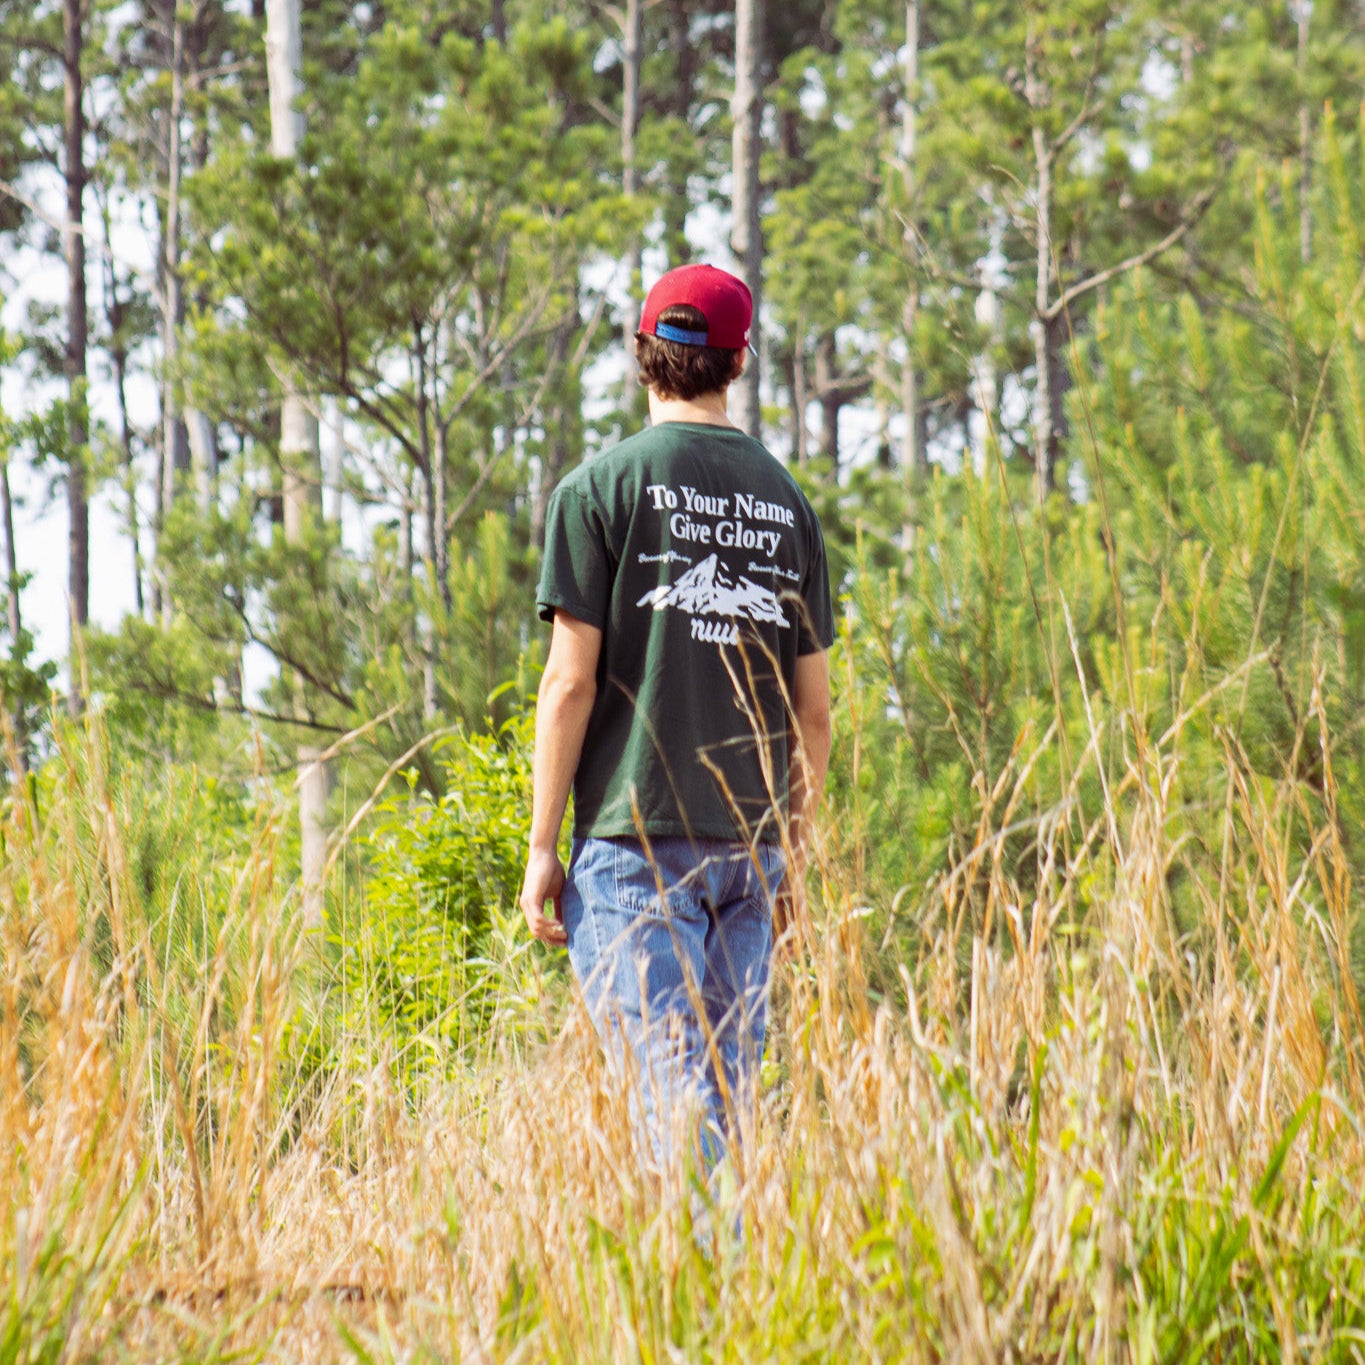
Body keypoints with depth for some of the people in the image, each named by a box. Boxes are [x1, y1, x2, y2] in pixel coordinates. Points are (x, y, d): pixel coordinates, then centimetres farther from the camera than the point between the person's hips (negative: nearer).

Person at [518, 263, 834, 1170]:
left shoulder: (600, 487, -3)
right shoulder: (787, 500, 11)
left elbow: (572, 680, -7)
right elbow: (814, 708, 11)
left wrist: (542, 846, -2)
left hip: (636, 835, -4)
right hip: (750, 841, 4)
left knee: (671, 1095, -9)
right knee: (730, 1089, 10)